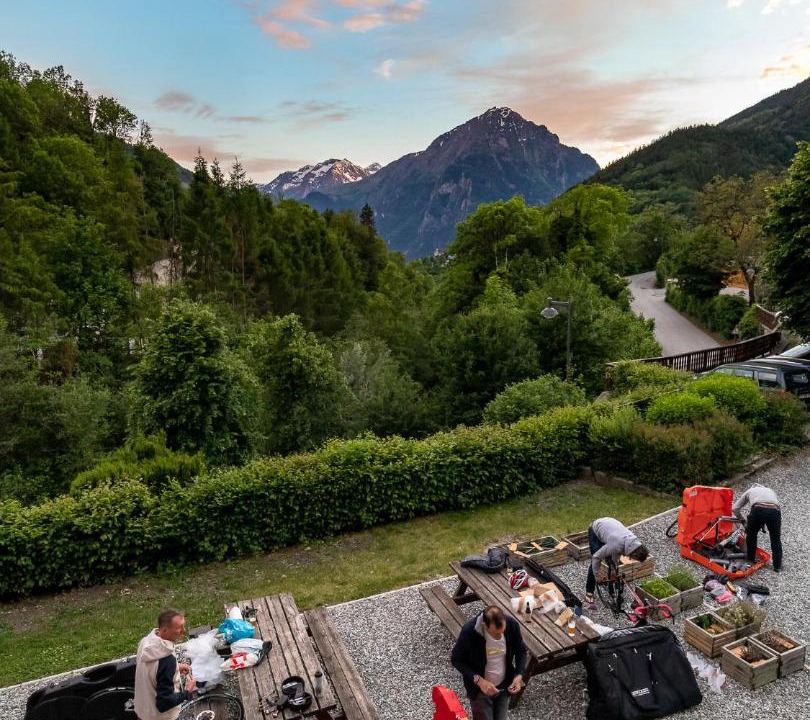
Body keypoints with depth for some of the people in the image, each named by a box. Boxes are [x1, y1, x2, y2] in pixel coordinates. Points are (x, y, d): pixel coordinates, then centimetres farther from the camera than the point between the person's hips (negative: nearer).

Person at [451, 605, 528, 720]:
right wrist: (478, 680, -25)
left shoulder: (512, 625, -21)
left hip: (504, 686, 3)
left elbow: (521, 650, -1)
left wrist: (519, 675, -15)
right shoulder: (469, 631, -30)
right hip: (480, 689, -3)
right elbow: (456, 660, -16)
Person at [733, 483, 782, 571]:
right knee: (776, 538, 24)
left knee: (751, 534, 25)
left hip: (758, 510, -2)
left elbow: (734, 508, 28)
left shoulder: (749, 491, 34)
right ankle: (777, 566, 26)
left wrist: (743, 520, 42)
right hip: (774, 511, 2)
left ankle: (750, 559, 34)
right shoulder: (770, 491, 41)